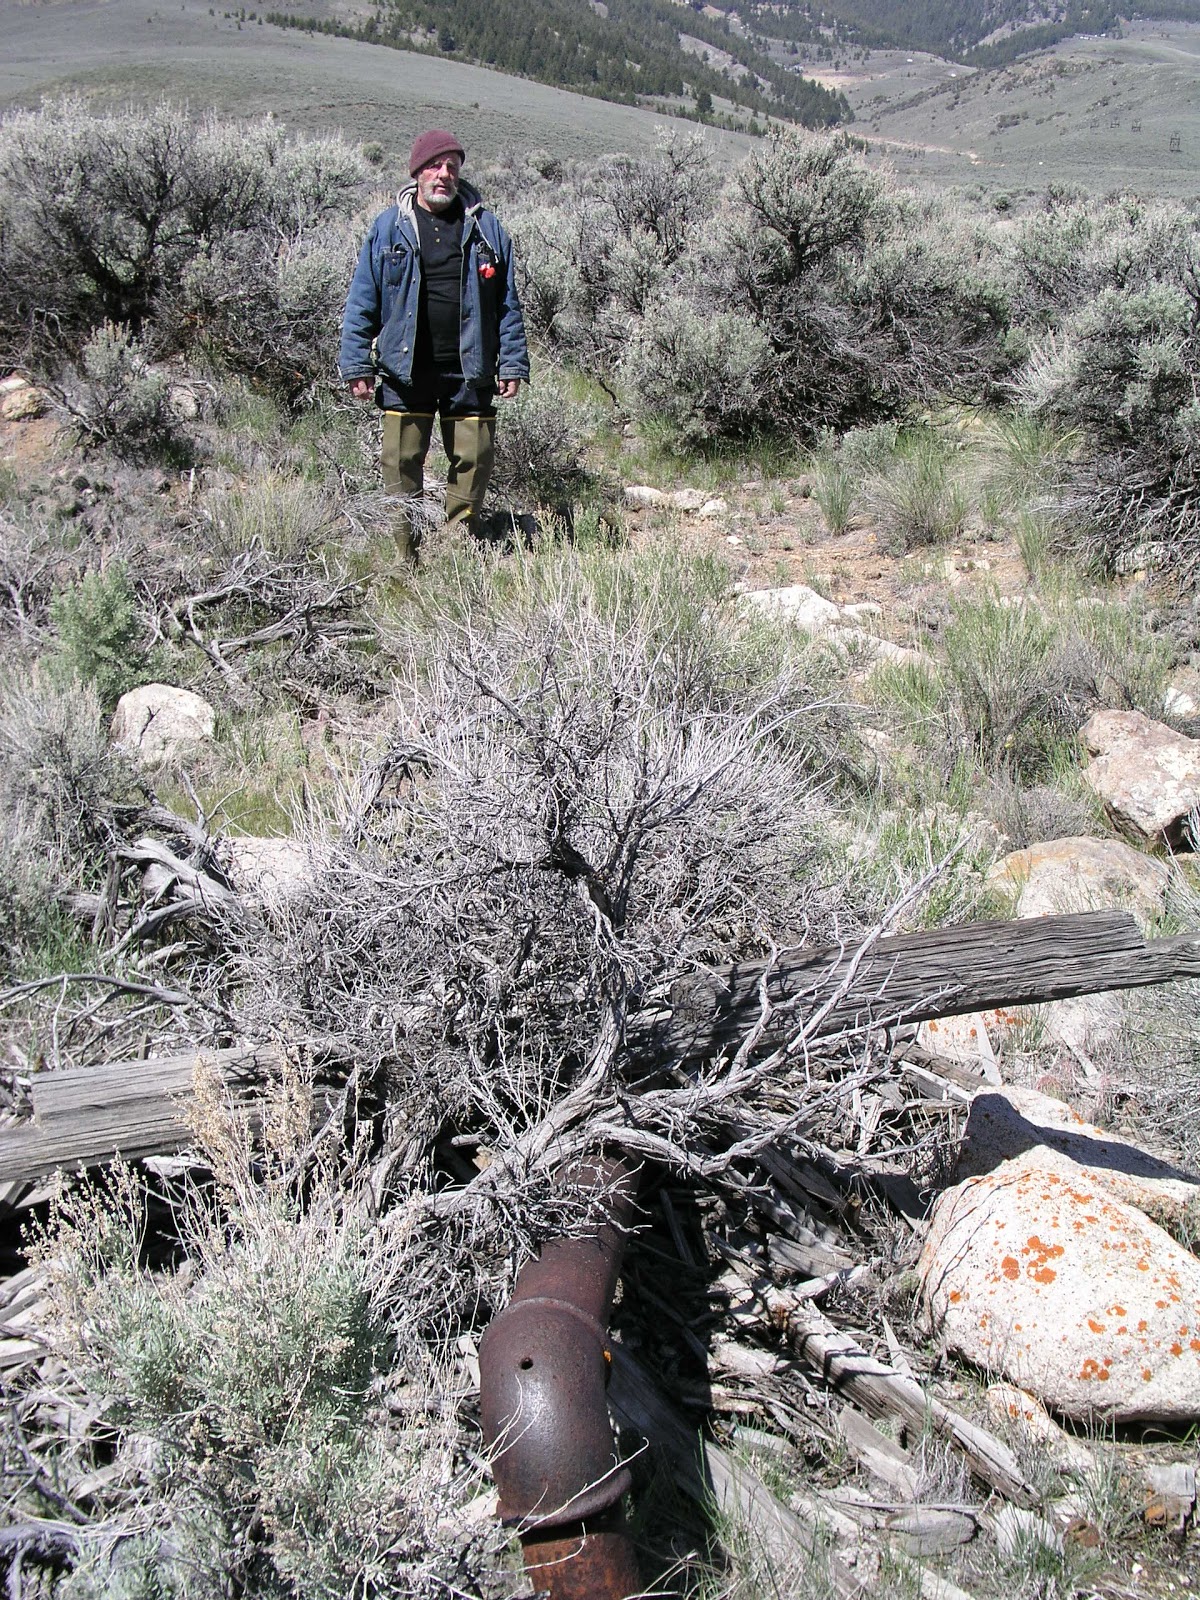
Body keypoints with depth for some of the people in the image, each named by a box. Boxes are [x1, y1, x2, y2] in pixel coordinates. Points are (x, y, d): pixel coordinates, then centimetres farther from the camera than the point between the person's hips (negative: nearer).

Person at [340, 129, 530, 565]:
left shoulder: (486, 227, 8)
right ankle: (405, 558, 11)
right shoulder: (389, 226, 5)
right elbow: (362, 302, 5)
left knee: (473, 460, 2)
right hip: (405, 370, -1)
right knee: (402, 464, -1)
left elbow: (508, 304, 8)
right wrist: (357, 366, -1)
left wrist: (513, 364, 2)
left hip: (469, 371, 1)